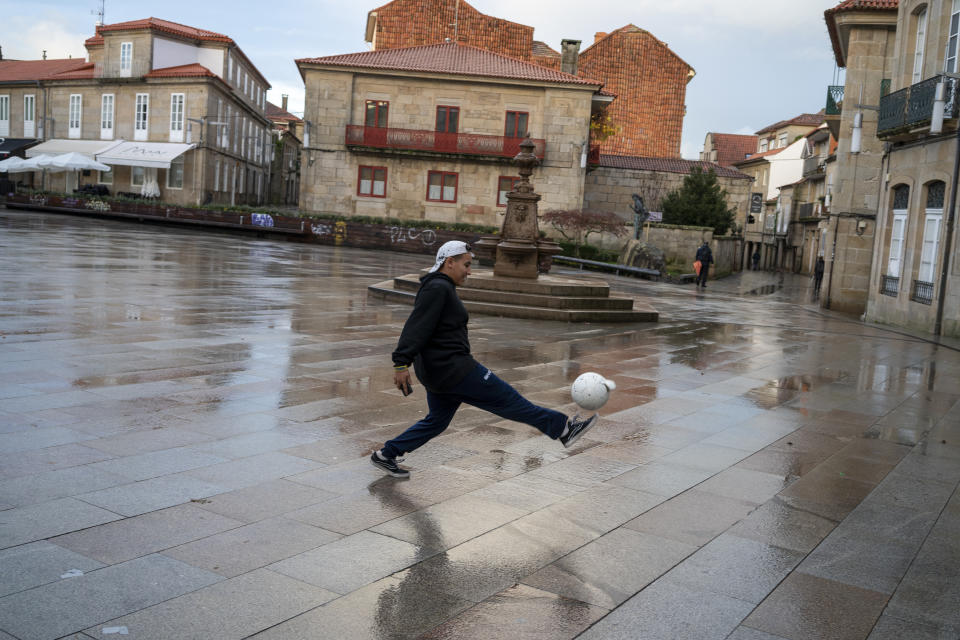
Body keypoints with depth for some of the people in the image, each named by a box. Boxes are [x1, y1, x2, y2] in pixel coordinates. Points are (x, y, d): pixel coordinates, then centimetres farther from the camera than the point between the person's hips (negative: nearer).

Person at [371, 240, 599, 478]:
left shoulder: (441, 288, 17)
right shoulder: (437, 288, -15)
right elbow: (416, 326, -24)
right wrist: (402, 363, -30)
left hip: (437, 370, 11)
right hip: (451, 368, -11)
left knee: (437, 420, 19)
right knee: (506, 398, -4)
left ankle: (386, 454, 23)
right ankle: (563, 428, 3)